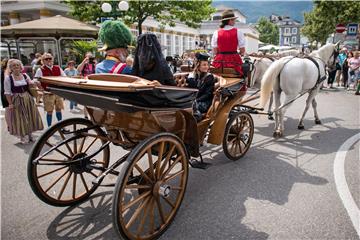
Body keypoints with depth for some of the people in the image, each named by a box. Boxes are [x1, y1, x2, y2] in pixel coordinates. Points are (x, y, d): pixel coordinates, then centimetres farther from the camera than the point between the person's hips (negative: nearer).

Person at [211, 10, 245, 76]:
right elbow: (242, 50, -2)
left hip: (220, 61, 2)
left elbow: (214, 51, 3)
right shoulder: (238, 32, -2)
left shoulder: (216, 33, 2)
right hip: (234, 60, -2)